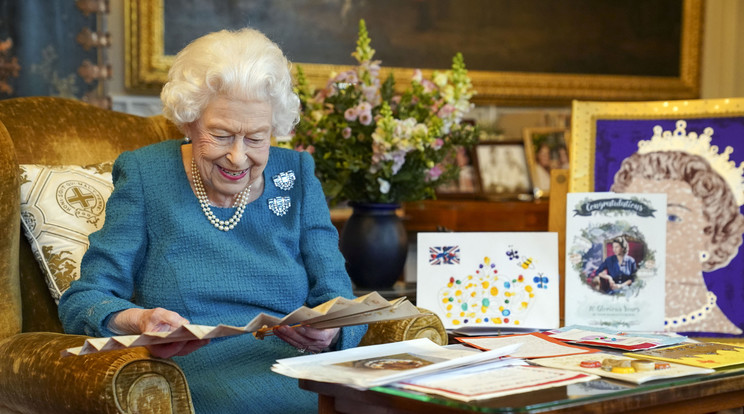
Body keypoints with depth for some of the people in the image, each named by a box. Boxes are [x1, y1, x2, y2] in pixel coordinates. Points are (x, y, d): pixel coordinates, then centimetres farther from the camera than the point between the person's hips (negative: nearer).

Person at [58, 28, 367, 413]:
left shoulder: (297, 176, 13)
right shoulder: (143, 175, 6)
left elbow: (338, 300, 9)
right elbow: (81, 300, 3)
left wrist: (329, 331, -16)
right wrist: (136, 320, -20)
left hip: (302, 383, 3)